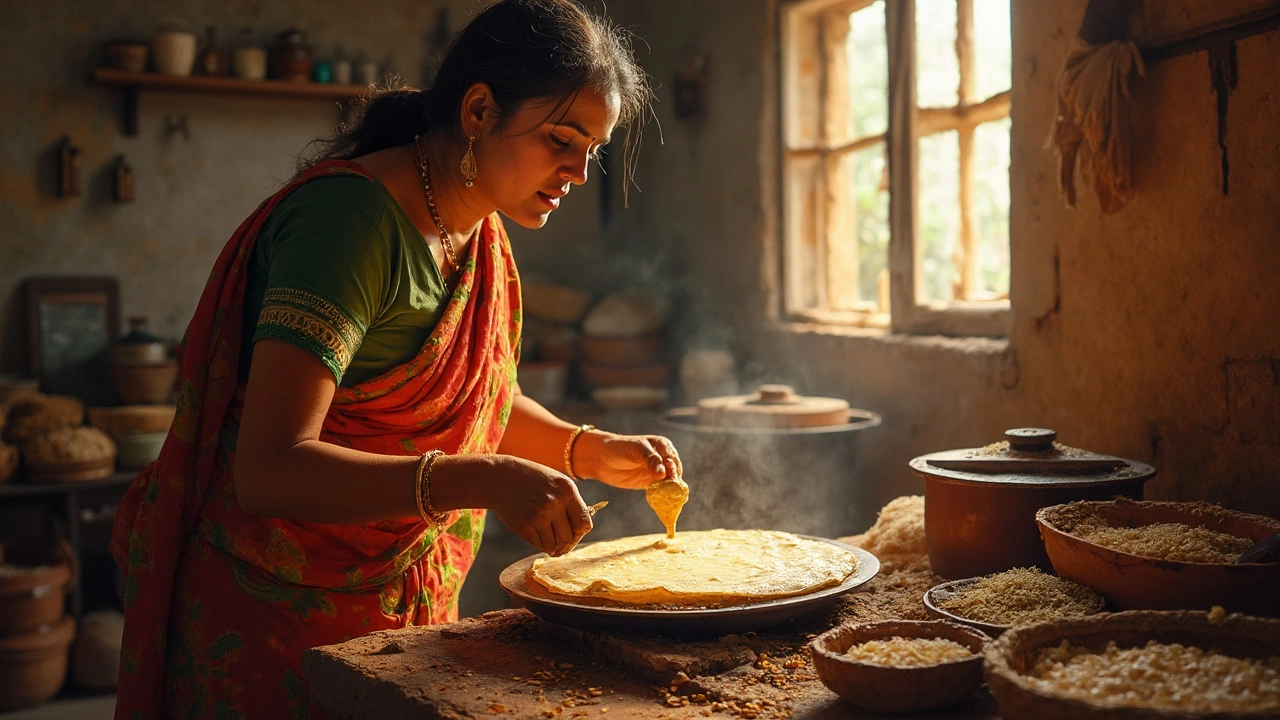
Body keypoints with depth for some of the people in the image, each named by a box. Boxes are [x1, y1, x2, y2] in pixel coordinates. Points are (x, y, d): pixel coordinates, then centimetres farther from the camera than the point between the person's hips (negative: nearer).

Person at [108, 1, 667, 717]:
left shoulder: (480, 234, 3)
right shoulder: (352, 217, -24)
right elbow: (270, 470, -32)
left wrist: (590, 450, -1)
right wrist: (484, 481, -40)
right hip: (273, 611, -8)